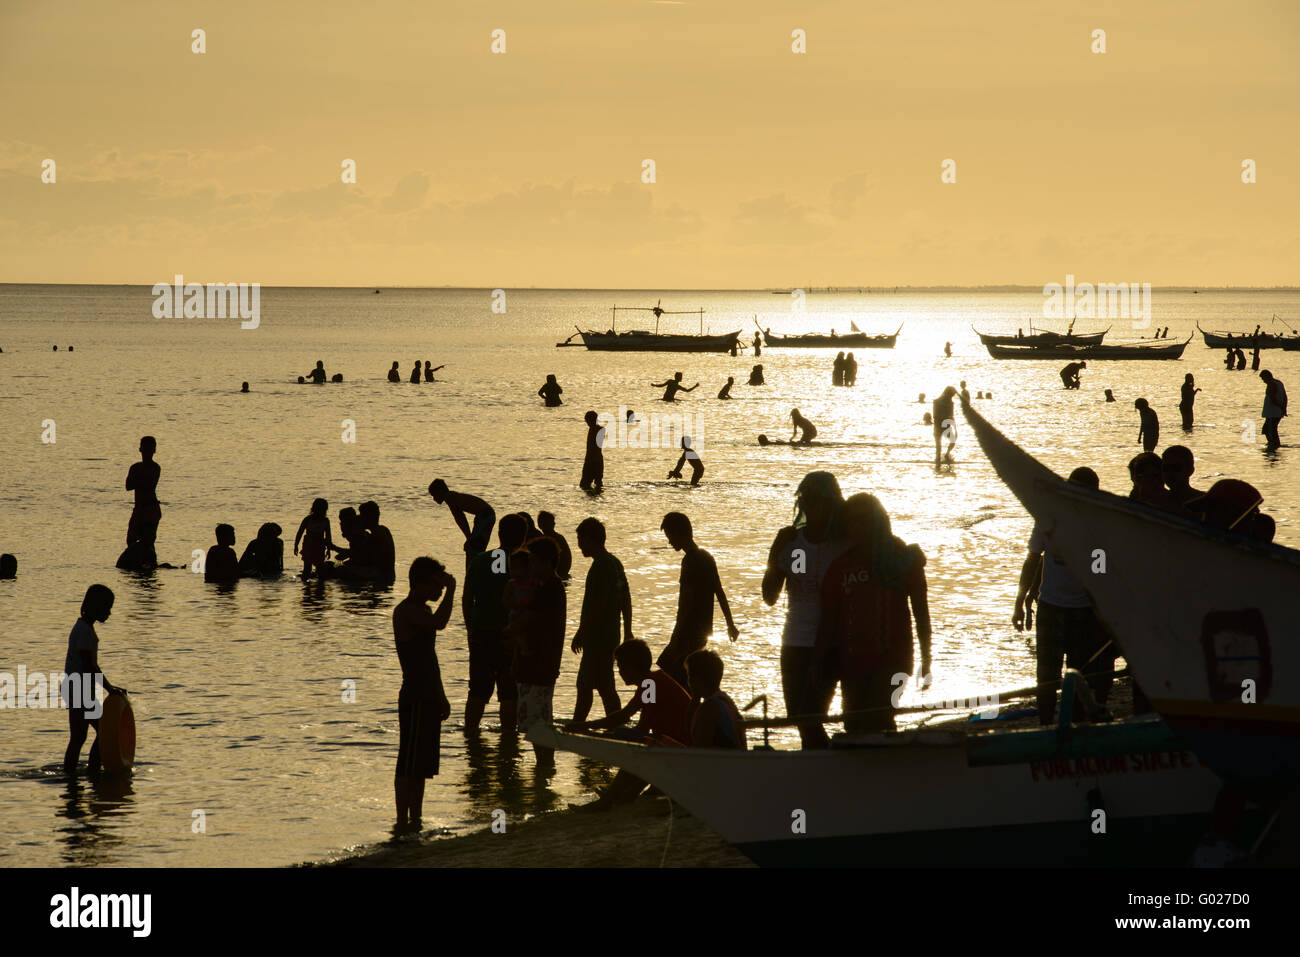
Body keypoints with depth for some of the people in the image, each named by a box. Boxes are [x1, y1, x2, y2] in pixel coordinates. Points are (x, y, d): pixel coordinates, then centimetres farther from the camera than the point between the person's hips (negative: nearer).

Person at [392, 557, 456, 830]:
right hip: (414, 698, -10)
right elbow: (439, 623, -34)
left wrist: (441, 696, 24)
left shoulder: (423, 611, 17)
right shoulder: (405, 611, -14)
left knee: (422, 766, 13)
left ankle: (415, 821, 18)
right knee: (408, 766, -6)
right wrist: (451, 589, -23)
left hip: (428, 698, 10)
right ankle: (403, 822, -4)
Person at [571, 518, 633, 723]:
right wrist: (627, 631, 24)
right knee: (584, 685, 16)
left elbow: (598, 604, -22)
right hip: (610, 635, 10)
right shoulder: (615, 563, 14)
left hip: (598, 636, -10)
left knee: (605, 687, -7)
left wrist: (581, 632, -18)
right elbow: (626, 600, 19)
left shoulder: (600, 566, -16)